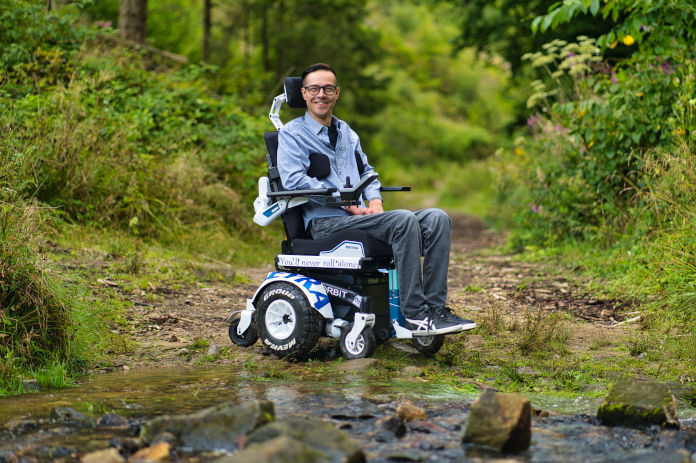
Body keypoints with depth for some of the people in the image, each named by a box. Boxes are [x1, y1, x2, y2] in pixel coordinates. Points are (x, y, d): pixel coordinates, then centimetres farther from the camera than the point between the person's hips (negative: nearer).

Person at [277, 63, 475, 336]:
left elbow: (366, 171, 29)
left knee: (437, 219, -15)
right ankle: (415, 316, -31)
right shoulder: (292, 133, 3)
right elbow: (293, 181, -11)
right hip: (325, 223, -7)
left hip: (361, 216, 7)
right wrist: (347, 203, -15)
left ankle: (435, 307, -21)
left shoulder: (346, 132, 26)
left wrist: (375, 200, 5)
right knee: (403, 220, -31)